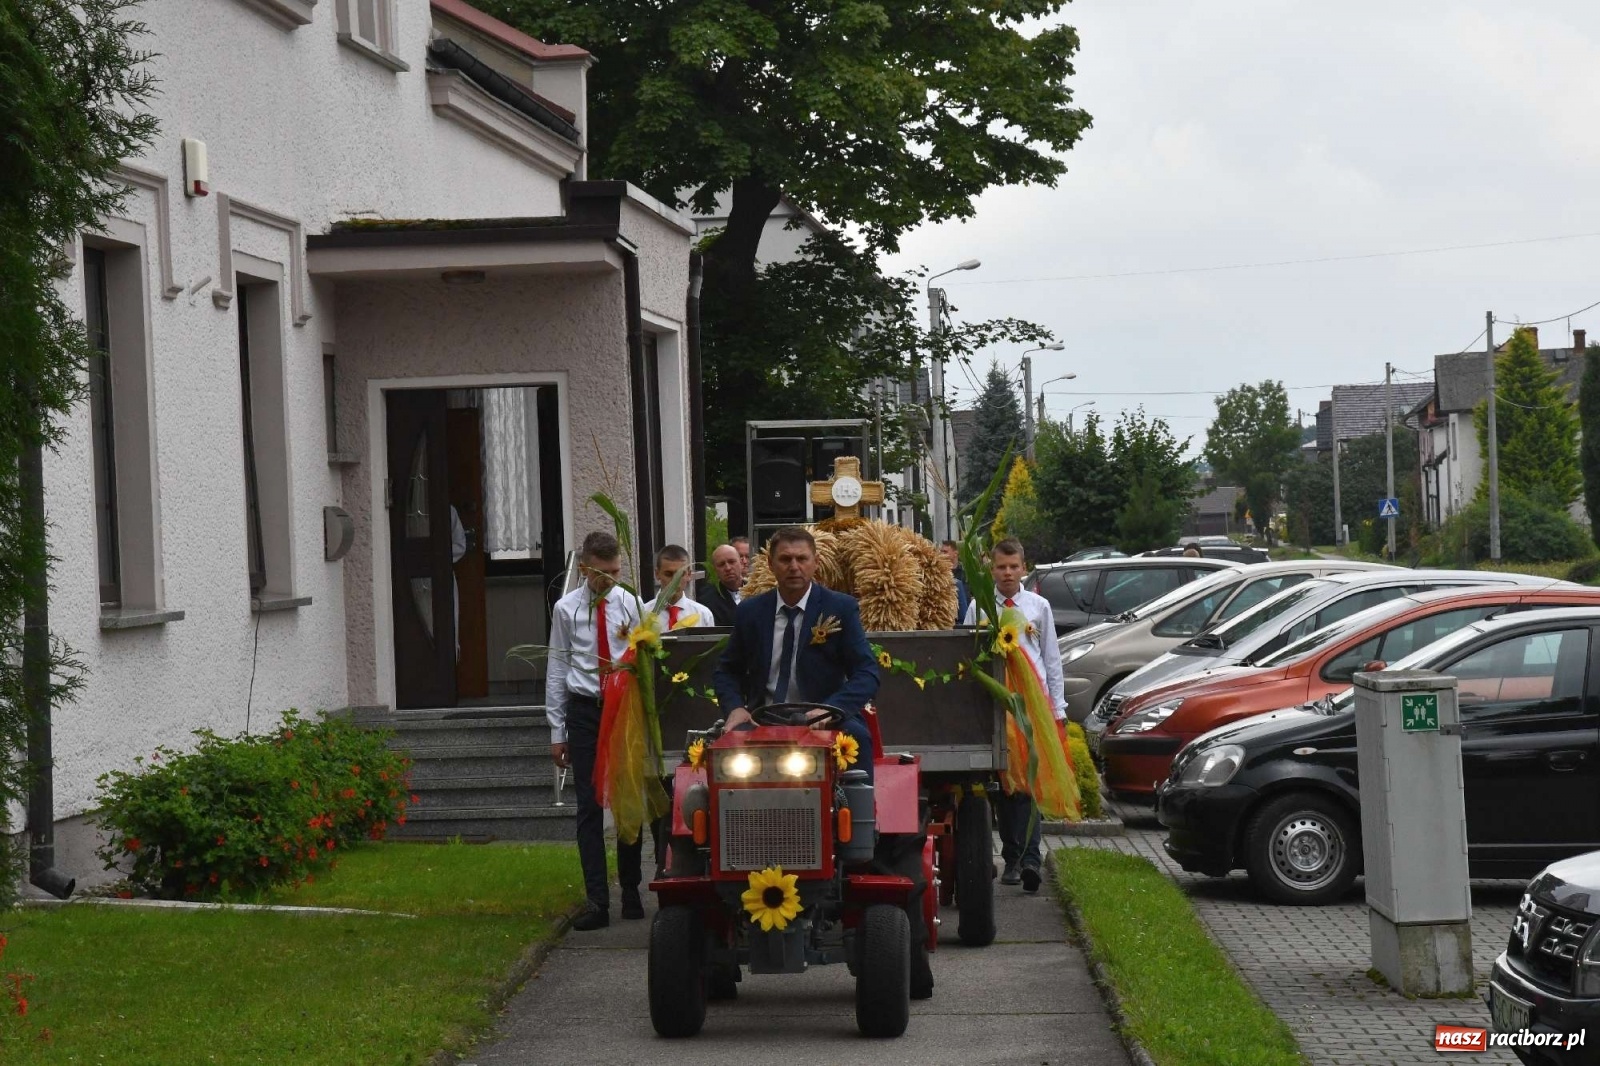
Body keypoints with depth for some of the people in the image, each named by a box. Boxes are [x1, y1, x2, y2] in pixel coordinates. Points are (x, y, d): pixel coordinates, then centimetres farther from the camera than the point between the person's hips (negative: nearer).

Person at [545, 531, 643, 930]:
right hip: (584, 710, -1)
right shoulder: (566, 609, 1)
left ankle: (631, 891, 19)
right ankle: (597, 900, -3)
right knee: (589, 805, -2)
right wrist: (557, 730, 2)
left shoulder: (631, 606, 1)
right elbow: (557, 670, 4)